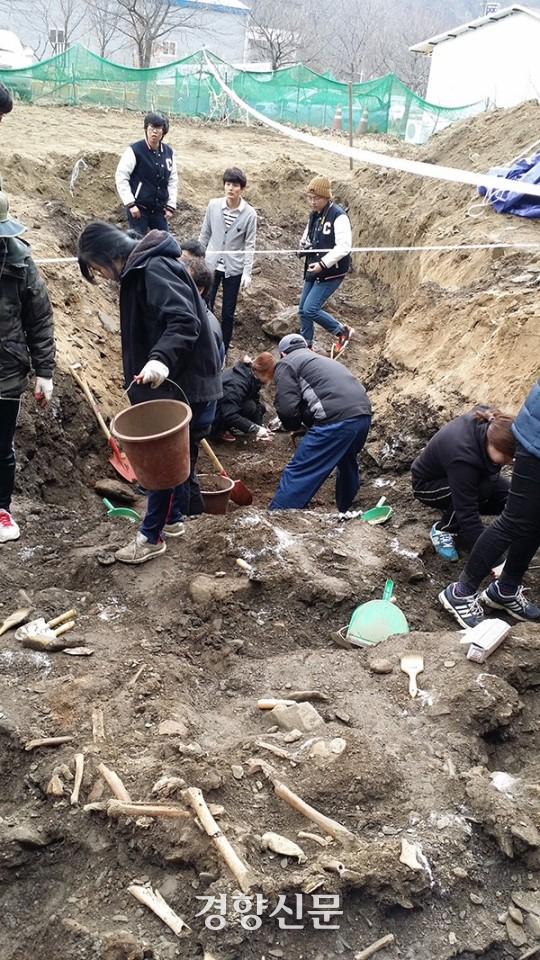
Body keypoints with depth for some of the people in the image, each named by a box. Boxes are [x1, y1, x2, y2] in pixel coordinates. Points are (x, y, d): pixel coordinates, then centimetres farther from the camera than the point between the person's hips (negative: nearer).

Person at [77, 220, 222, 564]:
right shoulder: (140, 271, 14)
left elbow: (185, 321, -30)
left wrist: (161, 359, -43)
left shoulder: (154, 270, -18)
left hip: (186, 385, -10)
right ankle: (173, 519, 33)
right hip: (175, 382, 10)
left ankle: (152, 536, 12)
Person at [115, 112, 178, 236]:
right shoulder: (135, 150, -10)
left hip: (159, 209, 5)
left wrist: (171, 205, 7)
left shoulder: (168, 152, 5)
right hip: (139, 207, -5)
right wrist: (130, 203, -14)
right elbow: (121, 177, -10)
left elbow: (173, 180, 13)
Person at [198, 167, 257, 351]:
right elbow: (204, 235, 6)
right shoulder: (213, 205, -4)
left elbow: (249, 245, -5)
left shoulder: (249, 213, -9)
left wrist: (247, 272, -11)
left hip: (234, 269, -1)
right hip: (210, 265, 1)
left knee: (228, 314, 6)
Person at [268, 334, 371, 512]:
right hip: (363, 413, 8)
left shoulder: (286, 364, 9)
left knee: (298, 472, -2)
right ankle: (346, 511, 49)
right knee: (347, 462, 32)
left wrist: (294, 425, 15)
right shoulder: (321, 360, 34)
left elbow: (287, 407, -4)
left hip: (337, 419, -8)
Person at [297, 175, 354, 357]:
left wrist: (323, 264, -30)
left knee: (311, 309, -14)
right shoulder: (314, 215, 9)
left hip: (331, 272, -8)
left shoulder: (338, 216, -17)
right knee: (303, 310, 10)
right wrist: (304, 248, 1)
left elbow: (344, 246, -25)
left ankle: (343, 332, 6)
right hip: (313, 270, 8)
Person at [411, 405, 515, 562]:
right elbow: (468, 515, -41)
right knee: (481, 490, -34)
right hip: (427, 484, -8)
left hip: (457, 474, 8)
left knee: (508, 494, -14)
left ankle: (451, 508, 9)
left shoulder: (489, 423, -24)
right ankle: (443, 530, -11)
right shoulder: (462, 457, -43)